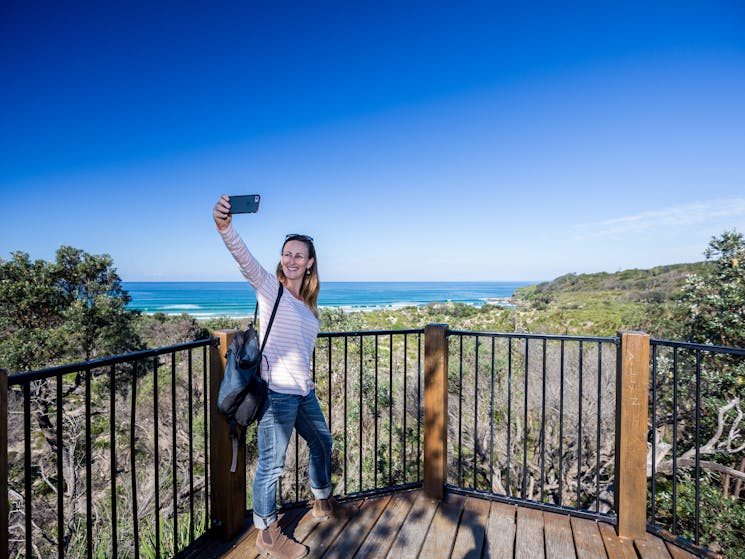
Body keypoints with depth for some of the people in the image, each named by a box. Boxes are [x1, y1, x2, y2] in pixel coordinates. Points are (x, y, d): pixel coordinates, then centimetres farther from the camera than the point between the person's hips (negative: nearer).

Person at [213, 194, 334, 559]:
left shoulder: (307, 304, 13)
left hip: (303, 391, 8)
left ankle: (323, 500, 49)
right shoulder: (269, 287, -7)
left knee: (322, 441, 24)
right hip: (277, 391, -8)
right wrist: (225, 227, -43)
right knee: (272, 464, 4)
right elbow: (245, 260, -27)